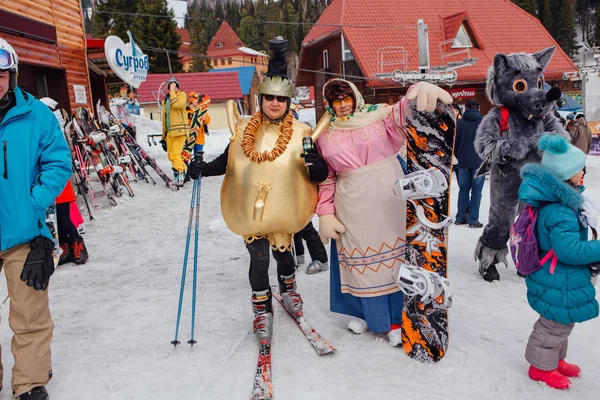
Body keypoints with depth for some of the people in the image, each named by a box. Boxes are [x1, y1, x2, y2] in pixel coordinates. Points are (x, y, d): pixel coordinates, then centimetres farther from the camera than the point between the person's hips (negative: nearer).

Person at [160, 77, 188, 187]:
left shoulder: (181, 94, 1)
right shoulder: (165, 99, 21)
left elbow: (177, 105, -23)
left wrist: (173, 91, -13)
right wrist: (163, 135, 22)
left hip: (179, 130, -7)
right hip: (169, 132, 8)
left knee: (175, 155, -15)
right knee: (171, 156, 8)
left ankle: (180, 175, -11)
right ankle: (183, 170, 21)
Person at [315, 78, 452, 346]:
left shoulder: (378, 115, -1)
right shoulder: (325, 135, 7)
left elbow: (402, 114, -21)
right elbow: (326, 178, 8)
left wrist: (420, 91, -44)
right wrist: (325, 214, 1)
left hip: (388, 200, -2)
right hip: (352, 206, 2)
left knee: (394, 256, 3)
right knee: (359, 260, 10)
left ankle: (397, 321, 18)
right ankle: (365, 313, 31)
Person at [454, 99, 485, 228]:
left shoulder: (460, 122, 2)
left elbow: (455, 142, 5)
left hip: (463, 162, 2)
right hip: (479, 162, -2)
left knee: (463, 190, 12)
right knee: (476, 191, 1)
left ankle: (460, 217, 14)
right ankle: (473, 220, 1)